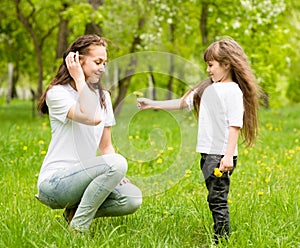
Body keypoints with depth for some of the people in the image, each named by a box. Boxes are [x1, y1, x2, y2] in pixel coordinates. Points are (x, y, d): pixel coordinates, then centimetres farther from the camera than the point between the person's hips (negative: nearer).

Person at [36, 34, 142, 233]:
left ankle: (75, 211, 5)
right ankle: (78, 228, -18)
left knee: (133, 199, -17)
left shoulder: (103, 96, 14)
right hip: (55, 181, -7)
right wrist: (79, 78, -17)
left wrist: (116, 174, -3)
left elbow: (106, 146, 16)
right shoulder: (57, 93, -9)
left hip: (84, 175, 7)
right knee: (117, 163, -30)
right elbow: (92, 118, -27)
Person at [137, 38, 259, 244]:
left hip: (221, 156, -9)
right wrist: (153, 104, 21)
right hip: (207, 153, 9)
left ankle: (222, 240, -5)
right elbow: (183, 102, 22)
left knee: (217, 199, -9)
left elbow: (235, 125, -17)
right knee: (215, 199, 13)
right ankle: (218, 239, 19)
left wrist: (228, 156, -24)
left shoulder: (233, 91, -10)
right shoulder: (209, 88, 16)